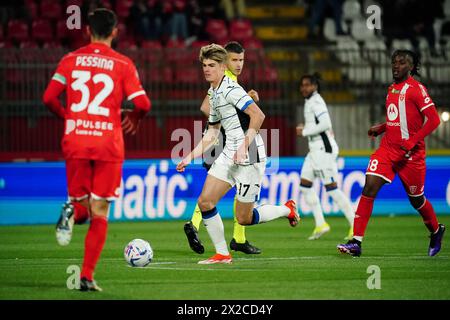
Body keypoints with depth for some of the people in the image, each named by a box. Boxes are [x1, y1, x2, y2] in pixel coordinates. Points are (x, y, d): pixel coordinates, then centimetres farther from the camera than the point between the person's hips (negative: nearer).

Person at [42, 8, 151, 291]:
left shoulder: (70, 60, 5)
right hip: (108, 144, -2)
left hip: (75, 142, 2)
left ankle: (73, 211, -20)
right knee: (100, 212, 5)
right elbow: (142, 103, -7)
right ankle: (87, 276, -3)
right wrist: (134, 119, 15)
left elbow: (49, 98, 1)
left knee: (81, 202, 17)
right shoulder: (123, 64, 0)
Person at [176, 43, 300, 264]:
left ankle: (287, 209, 22)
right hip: (229, 155, 9)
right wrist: (190, 157, 20)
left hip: (249, 156, -9)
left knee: (244, 218, -2)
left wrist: (244, 146, -26)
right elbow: (212, 133, 25)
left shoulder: (230, 89, -13)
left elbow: (258, 115, -23)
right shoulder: (213, 94, 16)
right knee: (205, 202, -2)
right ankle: (222, 255, 7)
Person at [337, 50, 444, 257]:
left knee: (416, 199, 9)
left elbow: (433, 119, -16)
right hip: (388, 148, 6)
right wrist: (381, 128, 9)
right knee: (369, 189, -11)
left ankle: (436, 231, 38)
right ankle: (356, 242, -14)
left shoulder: (416, 89, -11)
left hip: (410, 153, -6)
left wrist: (413, 141, -21)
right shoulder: (392, 89, 12)